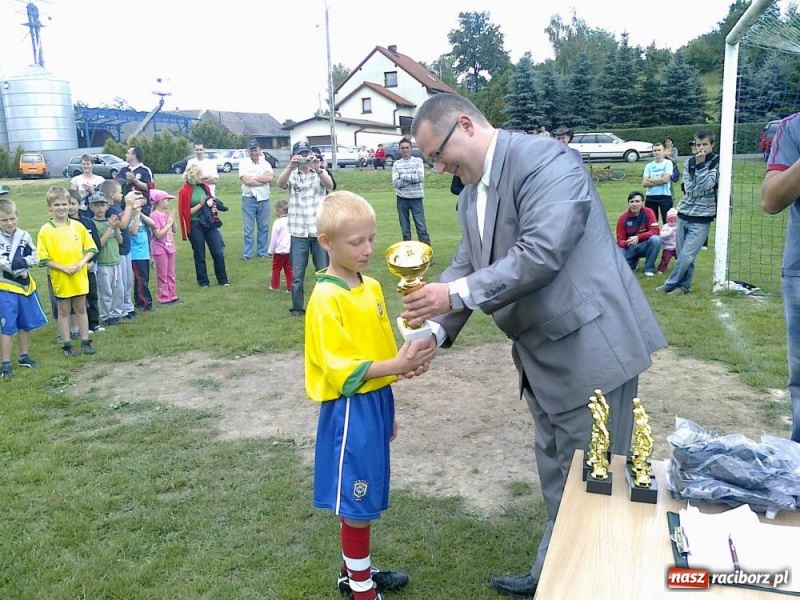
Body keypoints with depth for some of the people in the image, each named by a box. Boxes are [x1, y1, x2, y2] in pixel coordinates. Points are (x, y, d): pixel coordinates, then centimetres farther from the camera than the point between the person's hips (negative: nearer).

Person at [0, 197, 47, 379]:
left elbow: (35, 257, -1)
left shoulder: (24, 236, 2)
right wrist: (18, 270, -17)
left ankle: (24, 356, 30)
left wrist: (22, 262, -17)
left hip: (25, 285, 5)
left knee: (26, 324, 15)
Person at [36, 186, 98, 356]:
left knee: (81, 309, 13)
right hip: (60, 278, -2)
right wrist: (63, 267, -17)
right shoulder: (45, 230, -8)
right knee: (64, 311, 10)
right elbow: (43, 258, -8)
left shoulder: (78, 226, -1)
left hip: (80, 277, 2)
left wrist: (82, 262, -11)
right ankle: (67, 345, 19)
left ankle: (85, 341, 22)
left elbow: (91, 248, 5)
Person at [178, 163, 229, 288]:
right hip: (195, 226, -4)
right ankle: (203, 282, 18)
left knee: (218, 253, 3)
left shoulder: (204, 187, 6)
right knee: (199, 255, 6)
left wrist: (212, 203, 0)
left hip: (210, 223, 4)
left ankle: (223, 280, 13)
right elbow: (186, 213, -10)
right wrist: (200, 204, -16)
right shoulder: (184, 191, -8)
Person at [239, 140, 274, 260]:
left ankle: (262, 252, 17)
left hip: (264, 199, 2)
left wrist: (253, 177, -10)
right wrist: (263, 178, -8)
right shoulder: (244, 163, 1)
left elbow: (270, 177, -9)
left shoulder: (265, 163, 7)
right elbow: (246, 180, -13)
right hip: (249, 199, -2)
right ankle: (247, 253, 7)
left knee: (264, 227, 7)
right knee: (248, 228, 1)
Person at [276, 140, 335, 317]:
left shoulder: (320, 173, 6)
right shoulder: (292, 175, 5)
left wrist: (317, 169, -30)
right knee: (297, 274, 4)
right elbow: (280, 184, -16)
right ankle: (297, 307, 15)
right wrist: (291, 166, -32)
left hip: (320, 231, 0)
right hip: (298, 232, 0)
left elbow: (330, 186, -14)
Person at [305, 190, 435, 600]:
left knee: (363, 496, 18)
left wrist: (396, 385, 17)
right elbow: (343, 371, -20)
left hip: (377, 401, 8)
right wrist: (396, 366, -29)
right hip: (350, 409, -8)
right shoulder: (325, 298, -17)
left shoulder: (372, 287, 7)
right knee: (356, 500, 4)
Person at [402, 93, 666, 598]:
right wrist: (436, 330, -6)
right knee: (557, 478, 21)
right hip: (544, 357, 9)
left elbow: (541, 252, -27)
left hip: (590, 348, -9)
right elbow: (466, 267, 10)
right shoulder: (472, 195, 10)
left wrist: (457, 292, -26)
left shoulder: (545, 159, -17)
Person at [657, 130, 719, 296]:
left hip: (702, 217, -4)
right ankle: (684, 285, 21)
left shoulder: (718, 163, -4)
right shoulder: (689, 162, 7)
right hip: (684, 214, 4)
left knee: (686, 256, -8)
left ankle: (670, 284, 7)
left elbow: (706, 186, -17)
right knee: (682, 255, 7)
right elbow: (689, 190, -2)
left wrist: (701, 165, -17)